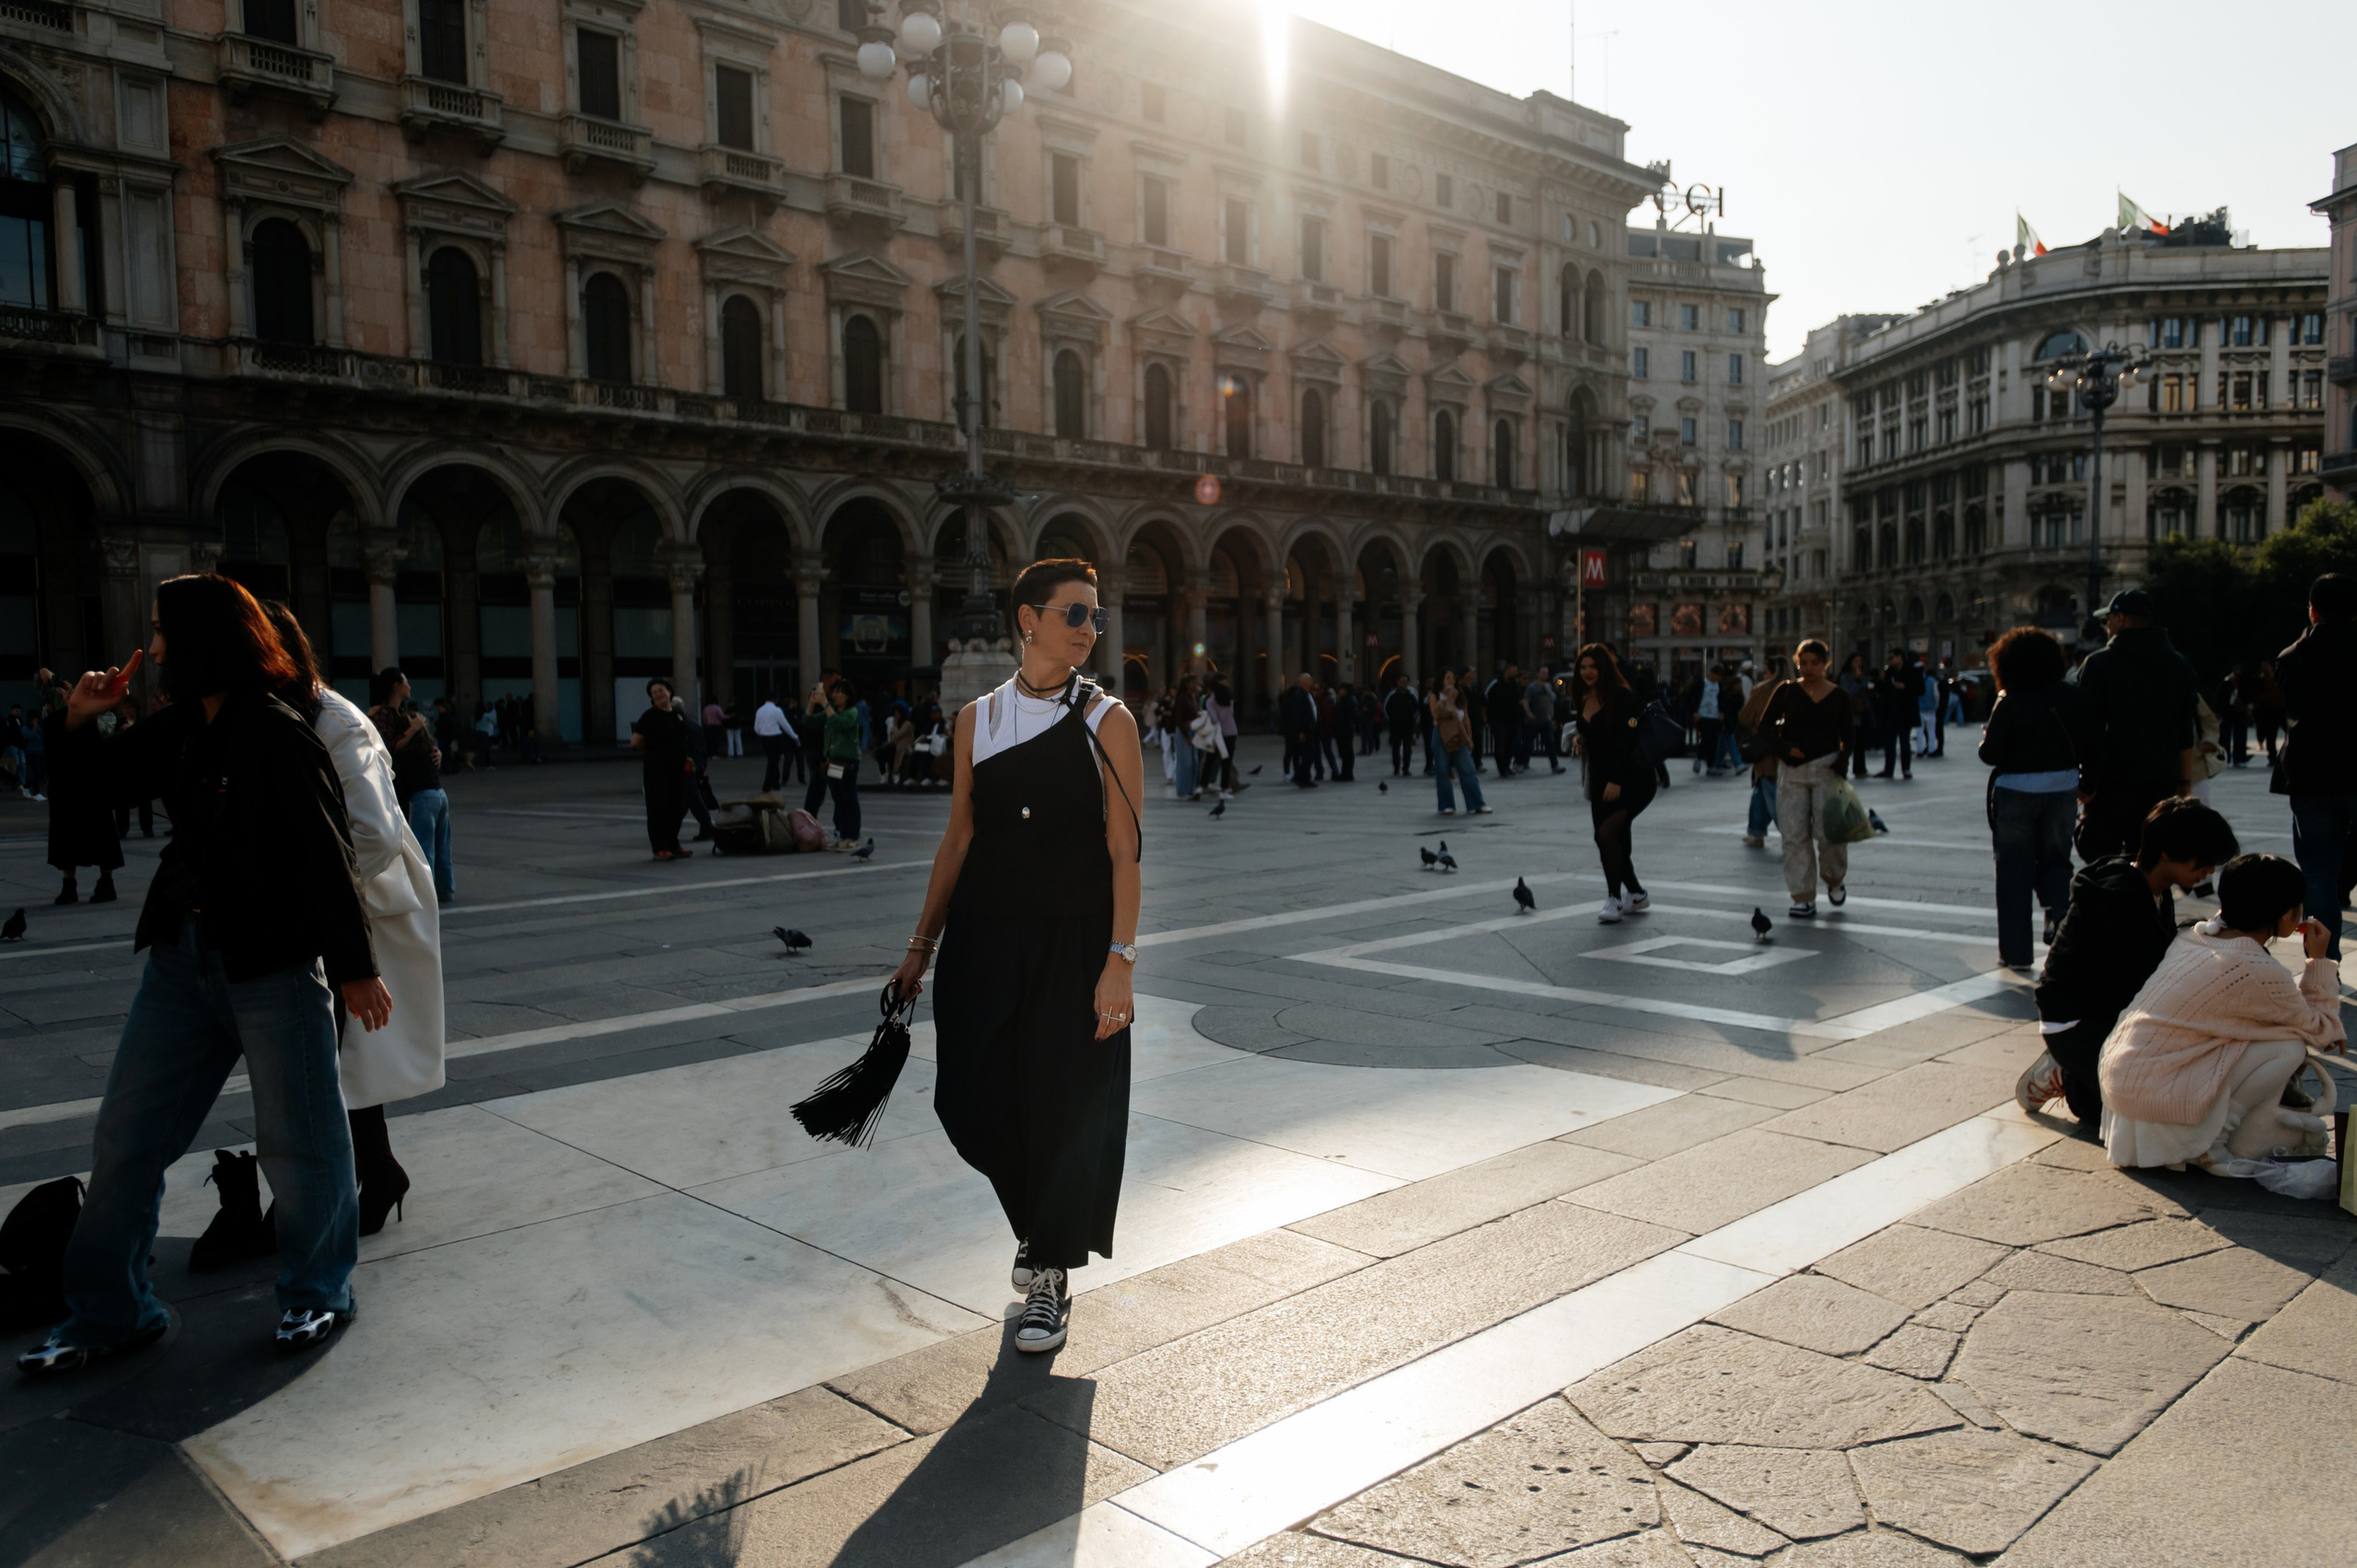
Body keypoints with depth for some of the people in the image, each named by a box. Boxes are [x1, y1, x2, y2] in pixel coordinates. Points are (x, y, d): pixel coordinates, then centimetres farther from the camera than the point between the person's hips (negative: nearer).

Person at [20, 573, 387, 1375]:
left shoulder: (277, 737, -16)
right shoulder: (179, 730, 8)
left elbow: (326, 857, -17)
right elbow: (102, 784, 24)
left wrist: (355, 969, -16)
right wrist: (76, 723, 4)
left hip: (274, 962, -8)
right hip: (184, 953, 8)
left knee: (297, 1140, 4)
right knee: (125, 1136, 12)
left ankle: (317, 1292, 23)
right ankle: (108, 1309, 26)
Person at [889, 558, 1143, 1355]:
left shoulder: (1107, 722, -3)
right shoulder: (977, 719, 6)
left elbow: (1124, 852, -7)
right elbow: (958, 838, 10)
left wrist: (1118, 961, -14)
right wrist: (922, 945, 10)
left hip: (1074, 939, -3)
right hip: (985, 932, 3)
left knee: (1064, 1107, 2)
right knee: (971, 1101, 3)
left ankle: (1051, 1277, 22)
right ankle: (1037, 1219, 35)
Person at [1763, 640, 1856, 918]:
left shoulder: (1839, 696, 4)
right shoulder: (1786, 691, 3)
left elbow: (1849, 735, 11)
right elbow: (1765, 727, 5)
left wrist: (1843, 757, -8)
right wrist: (1785, 748, -11)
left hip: (1826, 767, -1)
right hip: (1791, 770, 1)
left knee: (1827, 830, -7)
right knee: (1794, 835, -2)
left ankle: (1835, 879, 24)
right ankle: (1803, 898, 5)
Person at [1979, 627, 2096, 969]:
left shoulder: (2010, 703, -15)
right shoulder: (2073, 698, -2)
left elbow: (1990, 754, -15)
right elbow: (2087, 744, 2)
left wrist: (1987, 734, 5)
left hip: (2016, 793, -3)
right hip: (2063, 789, 3)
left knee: (2014, 869, 8)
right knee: (2055, 859, 20)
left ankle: (2016, 951, 11)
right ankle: (2059, 910, -9)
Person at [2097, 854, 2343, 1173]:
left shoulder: (2196, 937, 8)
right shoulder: (2258, 972, -16)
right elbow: (2322, 1032, 1)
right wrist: (2319, 960, 9)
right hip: (2155, 1096, -9)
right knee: (2289, 1047, -5)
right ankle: (2213, 1144, 3)